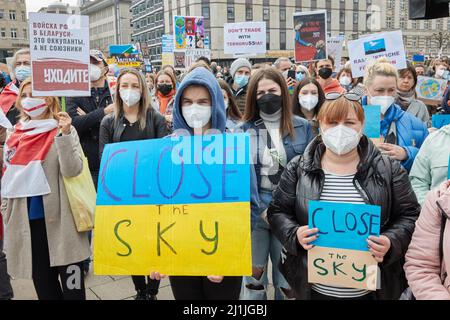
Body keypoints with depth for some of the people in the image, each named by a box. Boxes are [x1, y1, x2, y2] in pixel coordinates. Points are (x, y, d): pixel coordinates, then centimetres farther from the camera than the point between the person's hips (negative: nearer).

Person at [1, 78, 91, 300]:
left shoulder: (63, 130, -3)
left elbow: (72, 171, -15)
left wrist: (65, 135, -23)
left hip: (60, 219, -4)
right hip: (27, 221, 4)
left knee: (72, 285, 2)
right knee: (43, 284, 15)